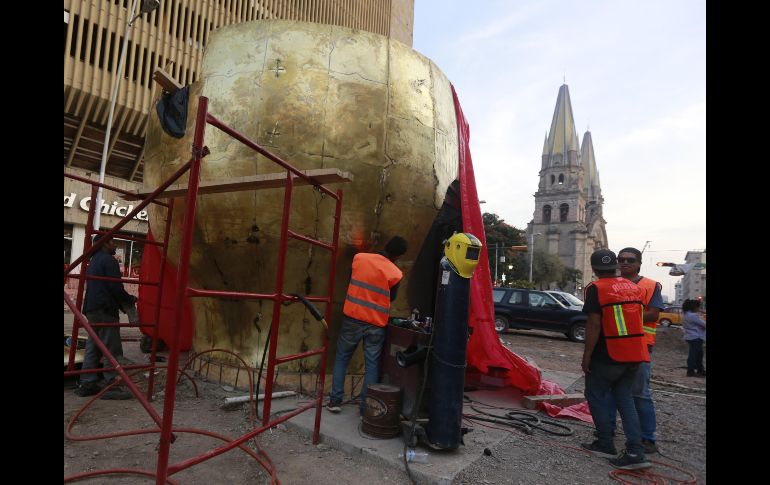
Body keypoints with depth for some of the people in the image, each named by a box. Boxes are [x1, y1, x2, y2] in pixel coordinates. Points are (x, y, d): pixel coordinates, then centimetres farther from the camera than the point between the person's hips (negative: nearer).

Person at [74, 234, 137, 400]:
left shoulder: (93, 261, 20)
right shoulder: (109, 261, -10)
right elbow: (115, 287, -17)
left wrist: (124, 300, 19)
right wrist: (130, 299, -1)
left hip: (91, 310, 10)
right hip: (106, 310, -10)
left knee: (92, 347, 12)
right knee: (112, 350, -7)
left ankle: (87, 383, 15)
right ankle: (112, 386, -6)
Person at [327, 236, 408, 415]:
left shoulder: (359, 258, -3)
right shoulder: (395, 273, -9)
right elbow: (391, 298, 5)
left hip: (352, 318, 2)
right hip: (376, 325, -2)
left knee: (341, 358, 16)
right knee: (372, 365, 9)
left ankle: (335, 400, 17)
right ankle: (366, 406, 14)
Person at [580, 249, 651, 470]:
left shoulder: (596, 288, -13)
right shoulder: (634, 287, 8)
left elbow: (594, 325, -17)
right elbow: (636, 318, 17)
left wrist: (586, 355, -12)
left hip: (608, 356, -6)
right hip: (635, 355, 7)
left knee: (596, 396, 10)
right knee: (624, 398, 15)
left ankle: (605, 445, 17)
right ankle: (635, 452, 9)